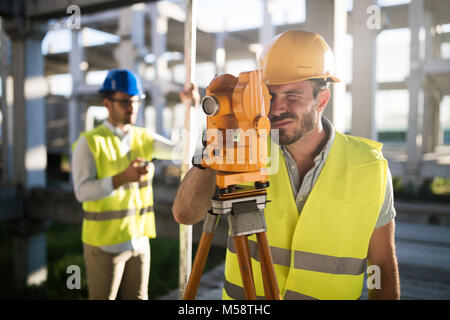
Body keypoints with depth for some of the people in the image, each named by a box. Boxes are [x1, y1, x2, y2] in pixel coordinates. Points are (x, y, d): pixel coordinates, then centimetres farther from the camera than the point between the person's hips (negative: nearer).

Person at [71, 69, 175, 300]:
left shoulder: (144, 138, 4)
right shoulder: (89, 142, -11)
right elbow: (82, 192, -20)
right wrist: (123, 178, -34)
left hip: (139, 240, 5)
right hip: (104, 244, -4)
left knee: (137, 297, 14)